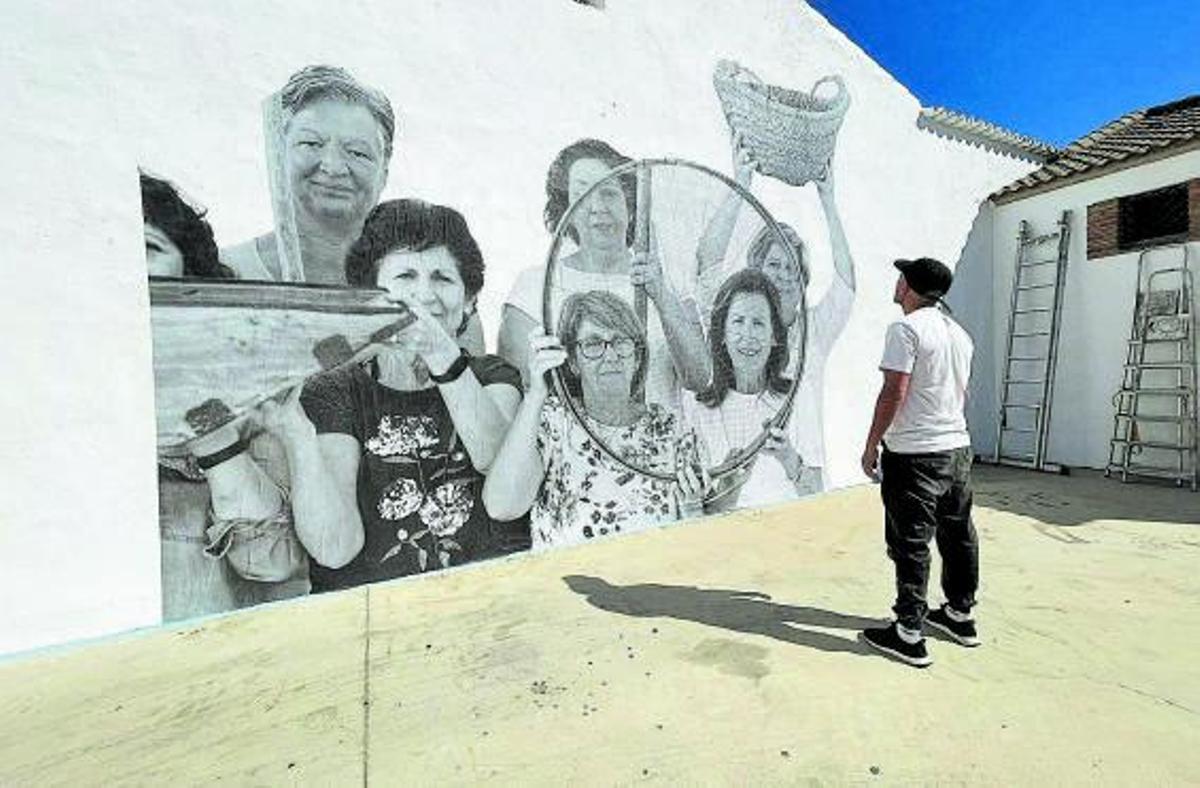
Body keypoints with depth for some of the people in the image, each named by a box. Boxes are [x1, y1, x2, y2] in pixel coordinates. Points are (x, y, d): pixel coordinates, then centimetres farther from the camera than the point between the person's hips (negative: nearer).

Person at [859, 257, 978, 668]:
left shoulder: (906, 329, -14)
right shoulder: (959, 333, 13)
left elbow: (894, 393, -19)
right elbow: (960, 392, 20)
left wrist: (871, 445, -11)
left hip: (915, 454, -9)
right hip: (959, 448, 9)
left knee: (910, 545, -2)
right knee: (958, 536, 18)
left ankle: (909, 635, 7)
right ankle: (960, 615, 34)